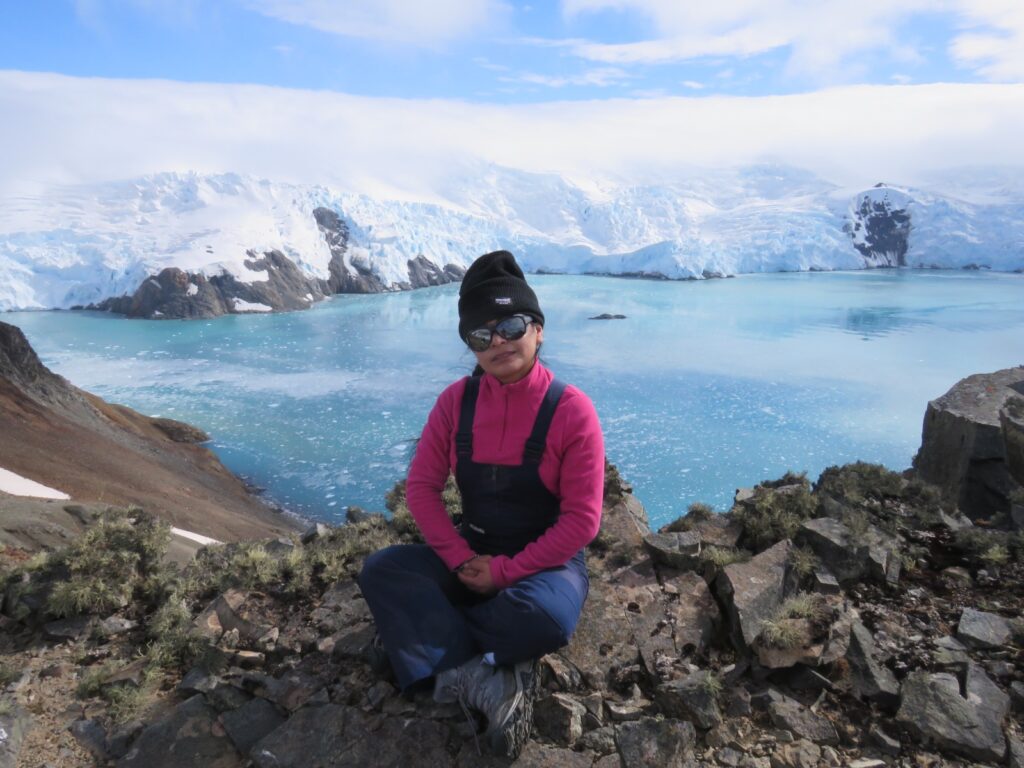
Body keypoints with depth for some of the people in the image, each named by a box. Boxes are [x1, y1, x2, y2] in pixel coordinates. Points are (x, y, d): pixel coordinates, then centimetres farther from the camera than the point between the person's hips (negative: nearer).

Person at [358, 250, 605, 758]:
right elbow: (421, 487, -2)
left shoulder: (571, 410, -16)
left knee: (546, 618, -38)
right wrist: (461, 559, -14)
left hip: (547, 559, -4)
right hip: (472, 552, 4)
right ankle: (488, 678, -24)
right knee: (381, 571, -17)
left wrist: (506, 572, -19)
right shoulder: (456, 401, -5)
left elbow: (581, 520, -16)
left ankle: (445, 654, -13)